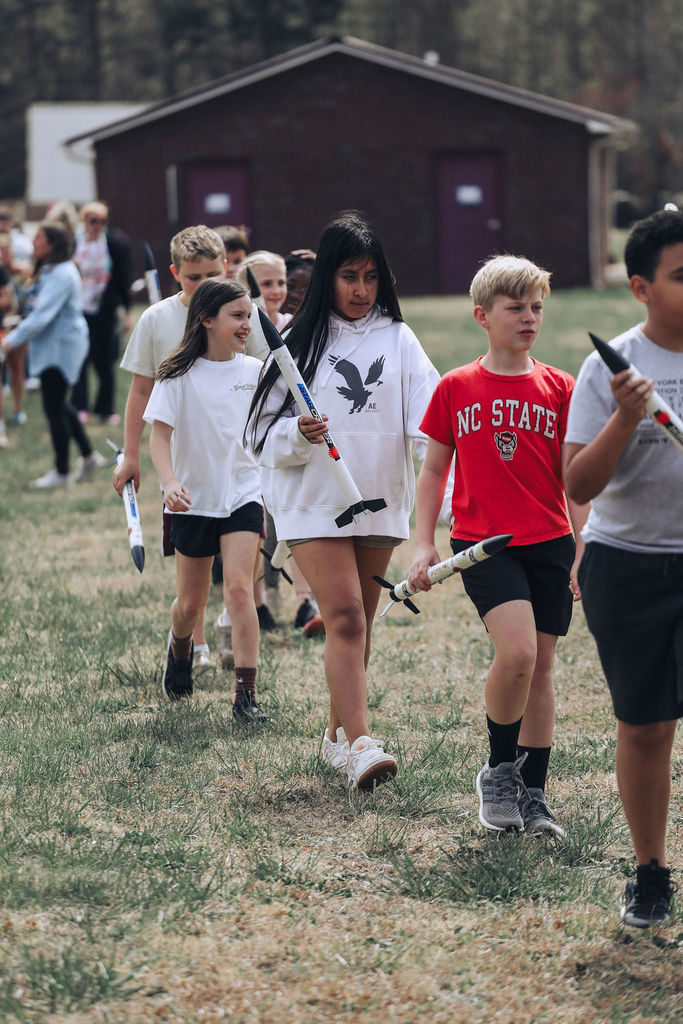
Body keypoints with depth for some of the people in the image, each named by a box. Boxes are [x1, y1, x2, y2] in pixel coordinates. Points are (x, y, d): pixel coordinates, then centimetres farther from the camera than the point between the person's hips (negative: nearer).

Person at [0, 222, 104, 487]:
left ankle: (61, 473, 4)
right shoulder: (48, 271, 13)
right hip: (52, 346, 11)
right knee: (58, 404, 17)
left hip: (61, 348, -11)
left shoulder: (61, 275, -20)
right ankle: (89, 456, 27)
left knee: (54, 407, -5)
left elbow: (43, 314, -25)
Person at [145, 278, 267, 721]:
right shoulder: (179, 375, -7)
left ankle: (247, 693, -16)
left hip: (243, 494, 1)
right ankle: (180, 648, 45)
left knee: (239, 587, -16)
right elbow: (159, 435, -11)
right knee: (192, 601, 10)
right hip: (194, 500, -1)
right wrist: (170, 481, -26)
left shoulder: (255, 371, 1)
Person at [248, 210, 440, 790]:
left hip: (380, 502, 3)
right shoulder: (298, 342, 1)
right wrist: (299, 435, -20)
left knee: (359, 621, 12)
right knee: (344, 617, -15)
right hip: (313, 502, -3)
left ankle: (339, 731, 26)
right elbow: (264, 434, 1)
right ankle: (360, 744, -23)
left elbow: (429, 414, -8)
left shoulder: (399, 340, 6)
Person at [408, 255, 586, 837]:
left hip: (548, 544, 2)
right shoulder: (456, 389, 3)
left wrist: (584, 553, 2)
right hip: (482, 543, -2)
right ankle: (499, 771, 0)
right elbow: (434, 469, 10)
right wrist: (424, 544, 4)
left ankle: (533, 795, 17)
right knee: (517, 651, -21)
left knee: (541, 667, 6)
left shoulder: (558, 389, 5)